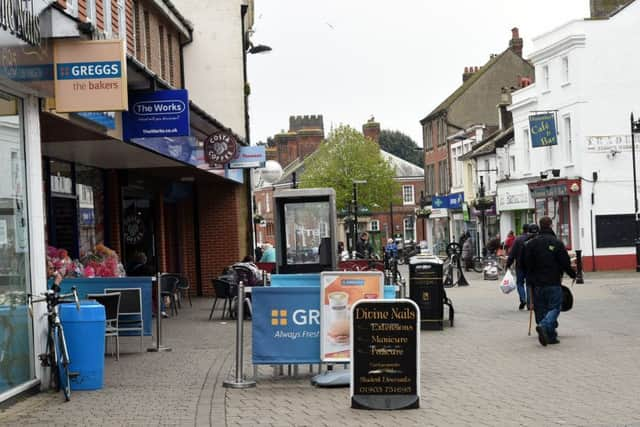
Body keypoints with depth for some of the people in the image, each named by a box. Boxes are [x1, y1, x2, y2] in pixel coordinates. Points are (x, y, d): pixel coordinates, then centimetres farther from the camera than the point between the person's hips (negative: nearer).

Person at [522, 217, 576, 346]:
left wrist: (530, 280, 13)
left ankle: (550, 336, 11)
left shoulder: (531, 243, 5)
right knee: (554, 307, 0)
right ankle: (544, 326, -25)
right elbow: (565, 263, -4)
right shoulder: (557, 243, -6)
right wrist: (573, 274, 12)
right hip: (553, 282, -4)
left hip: (537, 283, 4)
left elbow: (527, 264, 5)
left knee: (541, 309, 11)